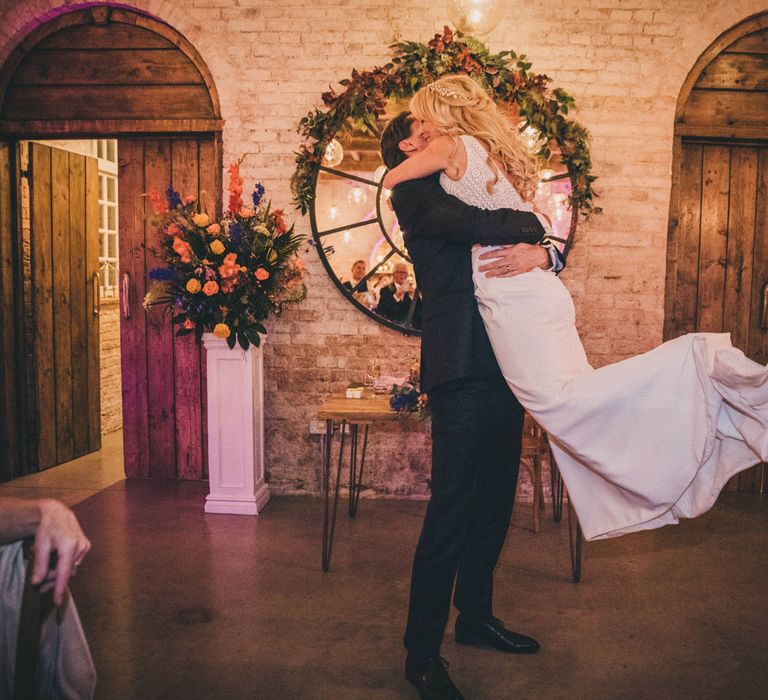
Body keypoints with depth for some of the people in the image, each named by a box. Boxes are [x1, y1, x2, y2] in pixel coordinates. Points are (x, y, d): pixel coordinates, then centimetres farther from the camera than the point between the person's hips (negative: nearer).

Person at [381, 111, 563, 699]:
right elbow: (474, 226, -19)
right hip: (462, 368, -8)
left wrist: (539, 252, -8)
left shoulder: (468, 188, 26)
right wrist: (528, 226, 1)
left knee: (495, 503, 15)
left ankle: (476, 616, 33)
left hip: (502, 365, 8)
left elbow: (545, 243, 16)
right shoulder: (414, 189, 1)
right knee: (452, 512, -6)